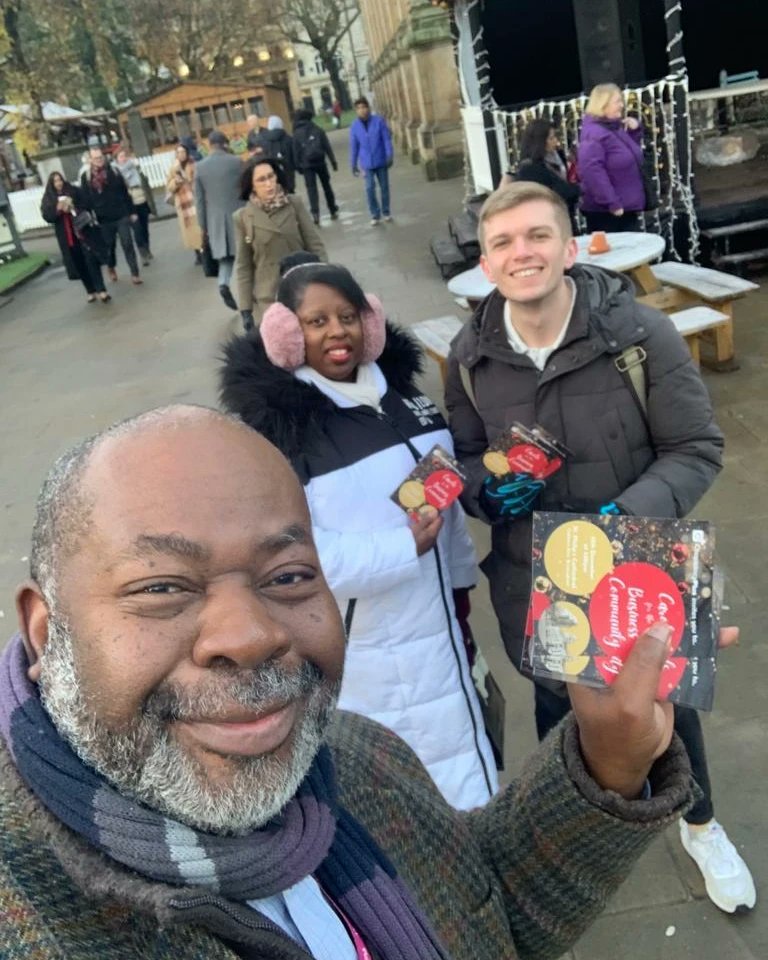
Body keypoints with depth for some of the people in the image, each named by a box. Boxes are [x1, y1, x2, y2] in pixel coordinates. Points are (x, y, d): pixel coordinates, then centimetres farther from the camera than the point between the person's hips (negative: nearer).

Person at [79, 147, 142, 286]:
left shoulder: (114, 171, 1)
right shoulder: (86, 177, -3)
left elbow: (125, 193, 4)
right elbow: (84, 200, -3)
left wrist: (131, 211, 3)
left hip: (121, 216, 0)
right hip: (104, 220, 0)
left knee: (128, 245, -3)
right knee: (109, 247, 13)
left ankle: (135, 274, 1)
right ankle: (111, 268, 39)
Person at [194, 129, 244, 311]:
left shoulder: (200, 167, 0)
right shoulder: (235, 162, -6)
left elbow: (199, 199, 2)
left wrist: (203, 226, 9)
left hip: (215, 219, 2)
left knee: (226, 256, 10)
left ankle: (224, 284, -13)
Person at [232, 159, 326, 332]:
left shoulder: (295, 205, -2)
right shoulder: (242, 217, -3)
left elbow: (315, 246, 1)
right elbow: (243, 266, 1)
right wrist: (245, 309, -3)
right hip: (268, 301, -1)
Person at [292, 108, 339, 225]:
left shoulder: (296, 134, -1)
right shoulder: (317, 130, 3)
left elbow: (296, 152, -3)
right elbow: (327, 147, 0)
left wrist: (298, 167, 3)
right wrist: (333, 161, 2)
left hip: (307, 165, -1)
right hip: (320, 162, 1)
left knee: (311, 188, -2)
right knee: (326, 186, 13)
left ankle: (315, 213, -20)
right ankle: (333, 211, 19)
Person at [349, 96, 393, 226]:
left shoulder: (379, 121, -8)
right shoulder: (354, 126, -3)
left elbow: (387, 139, -6)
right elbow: (354, 147, 4)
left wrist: (390, 156, -12)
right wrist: (354, 164, 7)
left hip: (381, 161, 0)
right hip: (367, 163, 0)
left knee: (384, 187, 9)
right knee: (370, 188, -8)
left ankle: (386, 212, 25)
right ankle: (375, 215, 4)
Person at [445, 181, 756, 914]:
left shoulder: (641, 332, -19)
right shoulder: (469, 355, -9)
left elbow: (697, 449, -13)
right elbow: (463, 459, 3)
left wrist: (631, 514, -29)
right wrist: (491, 489, -19)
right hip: (531, 578, 2)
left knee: (665, 698, 21)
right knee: (556, 703, 25)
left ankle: (700, 827, 54)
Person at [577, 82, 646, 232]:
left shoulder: (616, 127, 13)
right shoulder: (593, 133, -16)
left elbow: (630, 153, 30)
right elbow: (591, 170, -28)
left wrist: (635, 129, 10)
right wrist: (611, 203, -29)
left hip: (626, 207, 10)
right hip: (605, 211, -10)